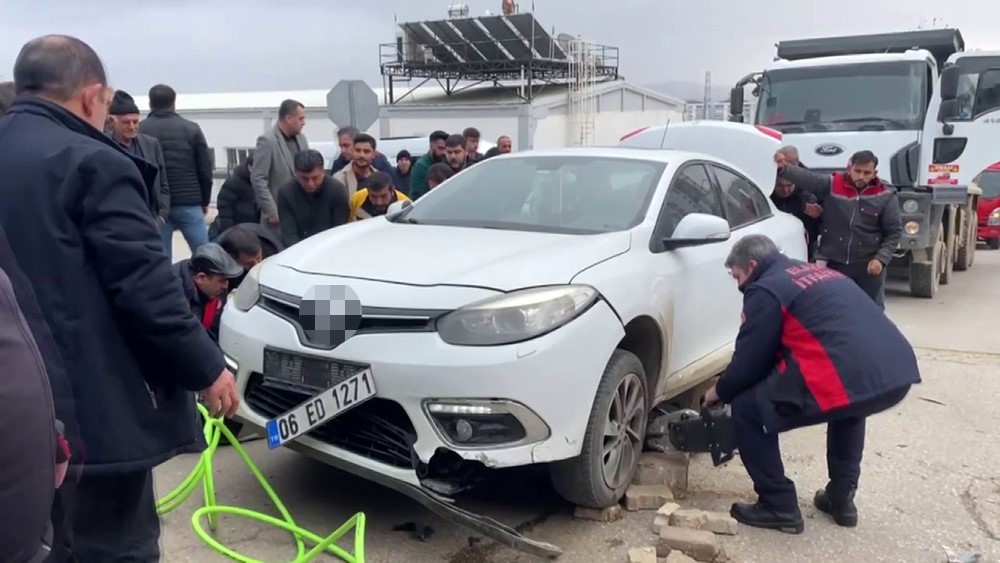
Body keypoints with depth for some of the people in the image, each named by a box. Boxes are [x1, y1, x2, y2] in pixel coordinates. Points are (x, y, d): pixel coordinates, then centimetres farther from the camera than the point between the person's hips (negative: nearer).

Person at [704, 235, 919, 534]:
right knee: (849, 402, 41)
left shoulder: (766, 290, 5)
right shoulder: (817, 273, 30)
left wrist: (720, 392, 25)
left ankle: (779, 507, 13)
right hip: (897, 373, 9)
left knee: (747, 411, 8)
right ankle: (841, 497, 36)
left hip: (847, 379, -9)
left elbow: (749, 360, 6)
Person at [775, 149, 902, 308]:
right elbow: (805, 177, -20)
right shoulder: (831, 184, -4)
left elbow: (894, 232, -1)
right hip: (835, 264, 1)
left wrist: (881, 258, -13)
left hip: (869, 266, -1)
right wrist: (783, 168, -39)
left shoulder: (885, 196, -5)